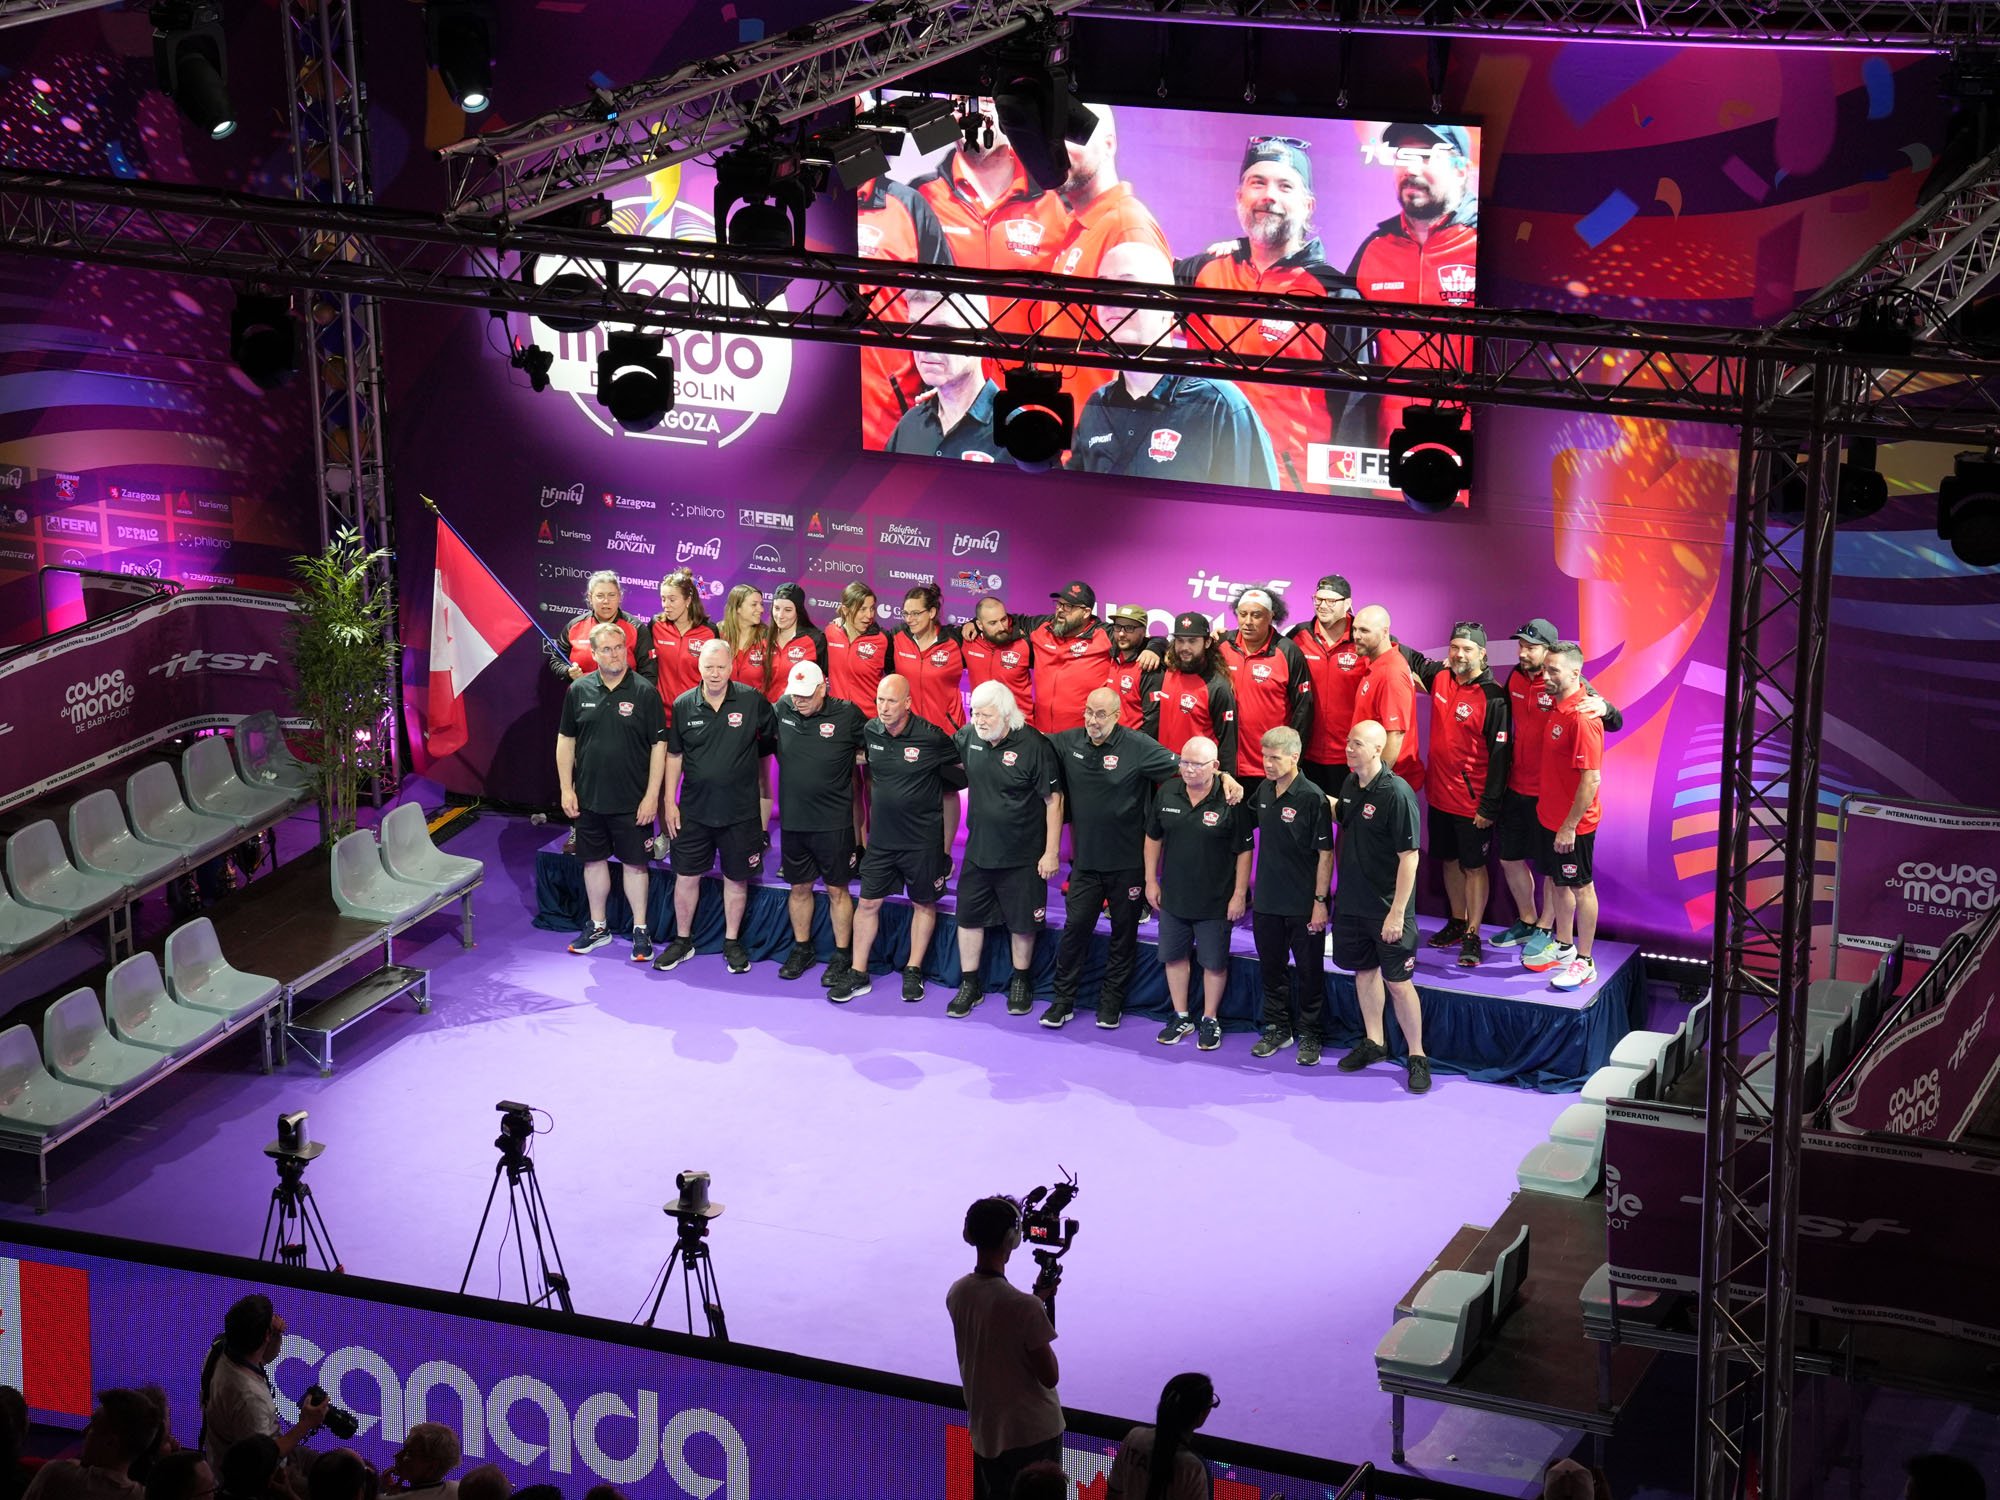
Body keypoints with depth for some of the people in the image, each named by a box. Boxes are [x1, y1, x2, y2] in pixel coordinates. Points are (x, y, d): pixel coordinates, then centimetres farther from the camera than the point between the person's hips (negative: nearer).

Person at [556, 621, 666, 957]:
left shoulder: (645, 692, -7)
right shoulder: (579, 690, 1)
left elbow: (659, 745, -7)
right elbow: (566, 741, 8)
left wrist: (651, 795, -10)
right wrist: (566, 789, 2)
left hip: (632, 801, -3)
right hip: (588, 798, 3)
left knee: (634, 864, 4)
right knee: (594, 860, 13)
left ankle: (640, 930, 14)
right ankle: (597, 927, 26)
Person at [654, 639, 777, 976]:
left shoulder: (752, 701, -8)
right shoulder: (683, 705, -3)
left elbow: (772, 742, 3)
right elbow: (674, 755, 6)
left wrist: (764, 792, 3)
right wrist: (670, 802, 2)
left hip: (740, 809, -1)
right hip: (694, 809, 1)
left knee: (737, 878, 10)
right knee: (686, 876, 7)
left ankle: (732, 942, 24)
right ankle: (683, 941, 22)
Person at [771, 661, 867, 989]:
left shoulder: (846, 715, -11)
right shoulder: (783, 709, -1)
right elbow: (774, 744, 18)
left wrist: (846, 756, -7)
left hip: (833, 821, -4)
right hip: (792, 818, 4)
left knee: (837, 889, 5)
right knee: (799, 887, 15)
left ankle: (842, 954, 14)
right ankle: (801, 949, 29)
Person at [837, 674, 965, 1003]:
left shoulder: (931, 737, -17)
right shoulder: (870, 731, -3)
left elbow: (964, 766, -3)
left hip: (922, 839, -4)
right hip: (881, 837, 4)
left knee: (923, 903, 10)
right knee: (868, 902, 5)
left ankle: (914, 970, 23)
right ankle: (857, 974, 13)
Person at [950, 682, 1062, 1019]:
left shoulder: (1033, 745, -20)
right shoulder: (968, 737, -4)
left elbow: (1054, 800, -15)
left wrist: (1051, 852, -14)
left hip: (1022, 857, -5)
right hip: (978, 851, 5)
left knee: (1021, 922, 10)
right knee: (969, 917, 10)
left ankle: (1021, 982, 29)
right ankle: (969, 985, 23)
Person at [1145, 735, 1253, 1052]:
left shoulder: (1230, 801, -15)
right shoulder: (1167, 794, -2)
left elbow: (1244, 851, -10)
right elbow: (1153, 838, 10)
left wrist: (1239, 894, -10)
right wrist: (1151, 880, 9)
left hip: (1215, 902, -4)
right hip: (1173, 896, 5)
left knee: (1214, 962, 7)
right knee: (1173, 956, 14)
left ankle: (1210, 1020, 23)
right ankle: (1180, 1018, 29)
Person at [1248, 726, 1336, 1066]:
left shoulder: (1312, 798, -16)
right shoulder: (1264, 792, 4)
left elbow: (1325, 853, -14)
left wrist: (1320, 901, -15)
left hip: (1304, 906, -6)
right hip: (1267, 901, 6)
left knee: (1309, 971, 6)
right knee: (1271, 968, 15)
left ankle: (1309, 1034, 17)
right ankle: (1277, 1028, 28)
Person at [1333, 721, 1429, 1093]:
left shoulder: (1397, 793, -20)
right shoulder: (1350, 784, 2)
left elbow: (1409, 857, -20)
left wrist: (1397, 912, -21)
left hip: (1386, 908, -7)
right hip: (1351, 901, 7)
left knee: (1397, 981, -2)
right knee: (1364, 970, 18)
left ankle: (1417, 1056, 10)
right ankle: (1374, 1042, 33)